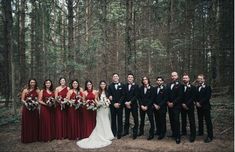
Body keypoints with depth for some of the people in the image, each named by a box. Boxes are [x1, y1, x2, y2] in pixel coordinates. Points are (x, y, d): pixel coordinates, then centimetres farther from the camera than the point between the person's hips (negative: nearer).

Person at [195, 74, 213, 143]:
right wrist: (197, 102, -6)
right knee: (200, 120, 15)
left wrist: (200, 103, -17)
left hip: (206, 107, -6)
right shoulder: (197, 88, 12)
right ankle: (200, 132, 29)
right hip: (199, 106, 6)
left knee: (208, 121, -3)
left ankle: (210, 136, 2)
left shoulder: (207, 87, -7)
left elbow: (207, 97, -15)